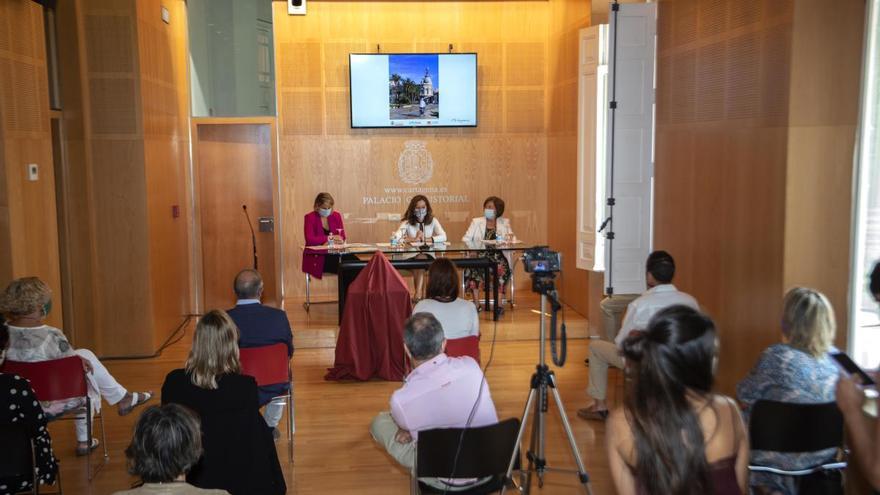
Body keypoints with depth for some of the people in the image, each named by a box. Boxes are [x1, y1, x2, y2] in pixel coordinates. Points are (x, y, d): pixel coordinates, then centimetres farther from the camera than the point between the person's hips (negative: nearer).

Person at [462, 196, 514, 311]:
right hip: (479, 255, 0)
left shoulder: (504, 222, 18)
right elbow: (466, 239, 7)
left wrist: (510, 237, -14)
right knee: (473, 267, -33)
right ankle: (476, 303, -31)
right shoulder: (476, 222, 16)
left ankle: (498, 302, -28)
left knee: (502, 267, -33)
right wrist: (476, 244, -15)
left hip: (497, 255, 0)